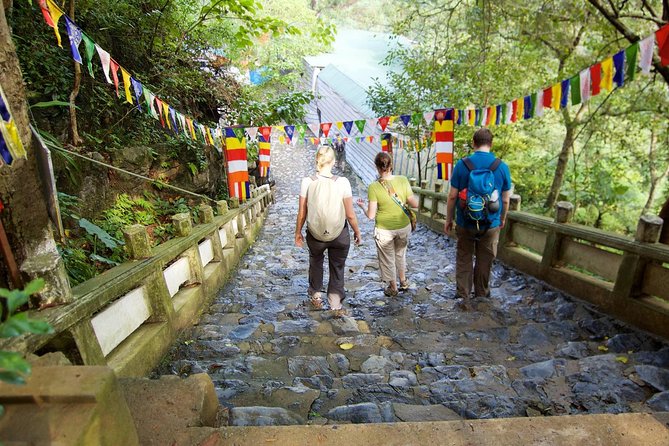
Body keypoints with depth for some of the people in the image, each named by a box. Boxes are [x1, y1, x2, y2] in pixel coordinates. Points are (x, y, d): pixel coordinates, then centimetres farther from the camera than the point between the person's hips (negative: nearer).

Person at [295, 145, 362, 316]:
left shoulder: (307, 182, -13)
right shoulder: (342, 182, -16)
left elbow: (302, 213, -7)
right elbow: (350, 215, -11)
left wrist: (298, 233, 9)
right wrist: (357, 232, 6)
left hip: (315, 235, 2)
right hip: (339, 235, -2)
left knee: (315, 263, 29)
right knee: (337, 269, 18)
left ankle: (316, 296, 45)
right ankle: (336, 305, 24)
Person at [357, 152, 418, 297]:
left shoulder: (374, 187, -20)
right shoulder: (403, 180, -13)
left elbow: (371, 215, -17)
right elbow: (414, 204, -6)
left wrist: (362, 206, 2)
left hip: (384, 230, -3)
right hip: (404, 227, 3)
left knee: (388, 259, 20)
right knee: (400, 254, 29)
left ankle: (393, 288, 38)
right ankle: (403, 282, 46)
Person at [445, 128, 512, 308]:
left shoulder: (462, 164, -10)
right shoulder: (502, 166, -6)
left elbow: (452, 196, -7)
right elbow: (505, 199, 1)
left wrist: (448, 219, 4)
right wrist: (503, 218, 18)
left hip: (465, 223, -1)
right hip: (490, 224, 1)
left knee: (464, 259, 14)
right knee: (484, 261, 16)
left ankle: (463, 295, 17)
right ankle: (481, 294, 32)